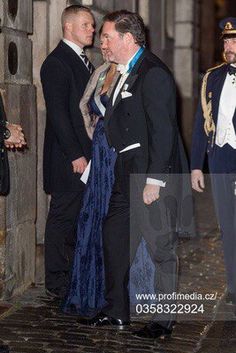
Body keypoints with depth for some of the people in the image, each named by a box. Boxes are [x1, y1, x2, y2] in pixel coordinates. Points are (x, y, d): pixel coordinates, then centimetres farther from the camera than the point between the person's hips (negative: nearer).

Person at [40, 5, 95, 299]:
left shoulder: (83, 61, 18)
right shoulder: (56, 63, -11)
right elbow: (58, 113, -17)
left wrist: (93, 152, 14)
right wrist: (75, 155, -19)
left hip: (85, 155, 9)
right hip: (68, 158, -9)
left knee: (78, 217, 12)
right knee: (63, 217, -2)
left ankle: (74, 276, 21)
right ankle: (57, 283, 6)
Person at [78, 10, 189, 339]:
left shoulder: (153, 73, -15)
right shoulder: (127, 73, 15)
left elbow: (163, 130, -20)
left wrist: (154, 180, -21)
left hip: (151, 175, -10)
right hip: (127, 175, 10)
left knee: (161, 247, 1)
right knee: (114, 238, 15)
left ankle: (164, 319, 12)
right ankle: (116, 311, 28)